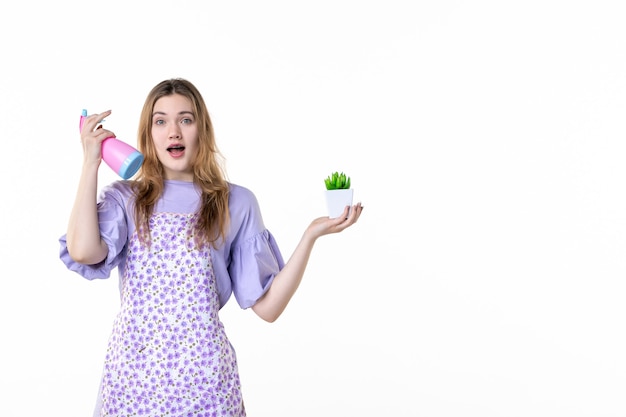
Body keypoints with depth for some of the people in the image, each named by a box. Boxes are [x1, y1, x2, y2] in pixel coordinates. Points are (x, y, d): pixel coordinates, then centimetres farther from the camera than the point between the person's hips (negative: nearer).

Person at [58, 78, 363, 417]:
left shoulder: (236, 203, 1)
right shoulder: (124, 198, 4)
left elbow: (267, 306, -2)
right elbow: (83, 251, -18)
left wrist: (311, 234, -11)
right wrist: (91, 163, -8)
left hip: (202, 371, -1)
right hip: (131, 367, 1)